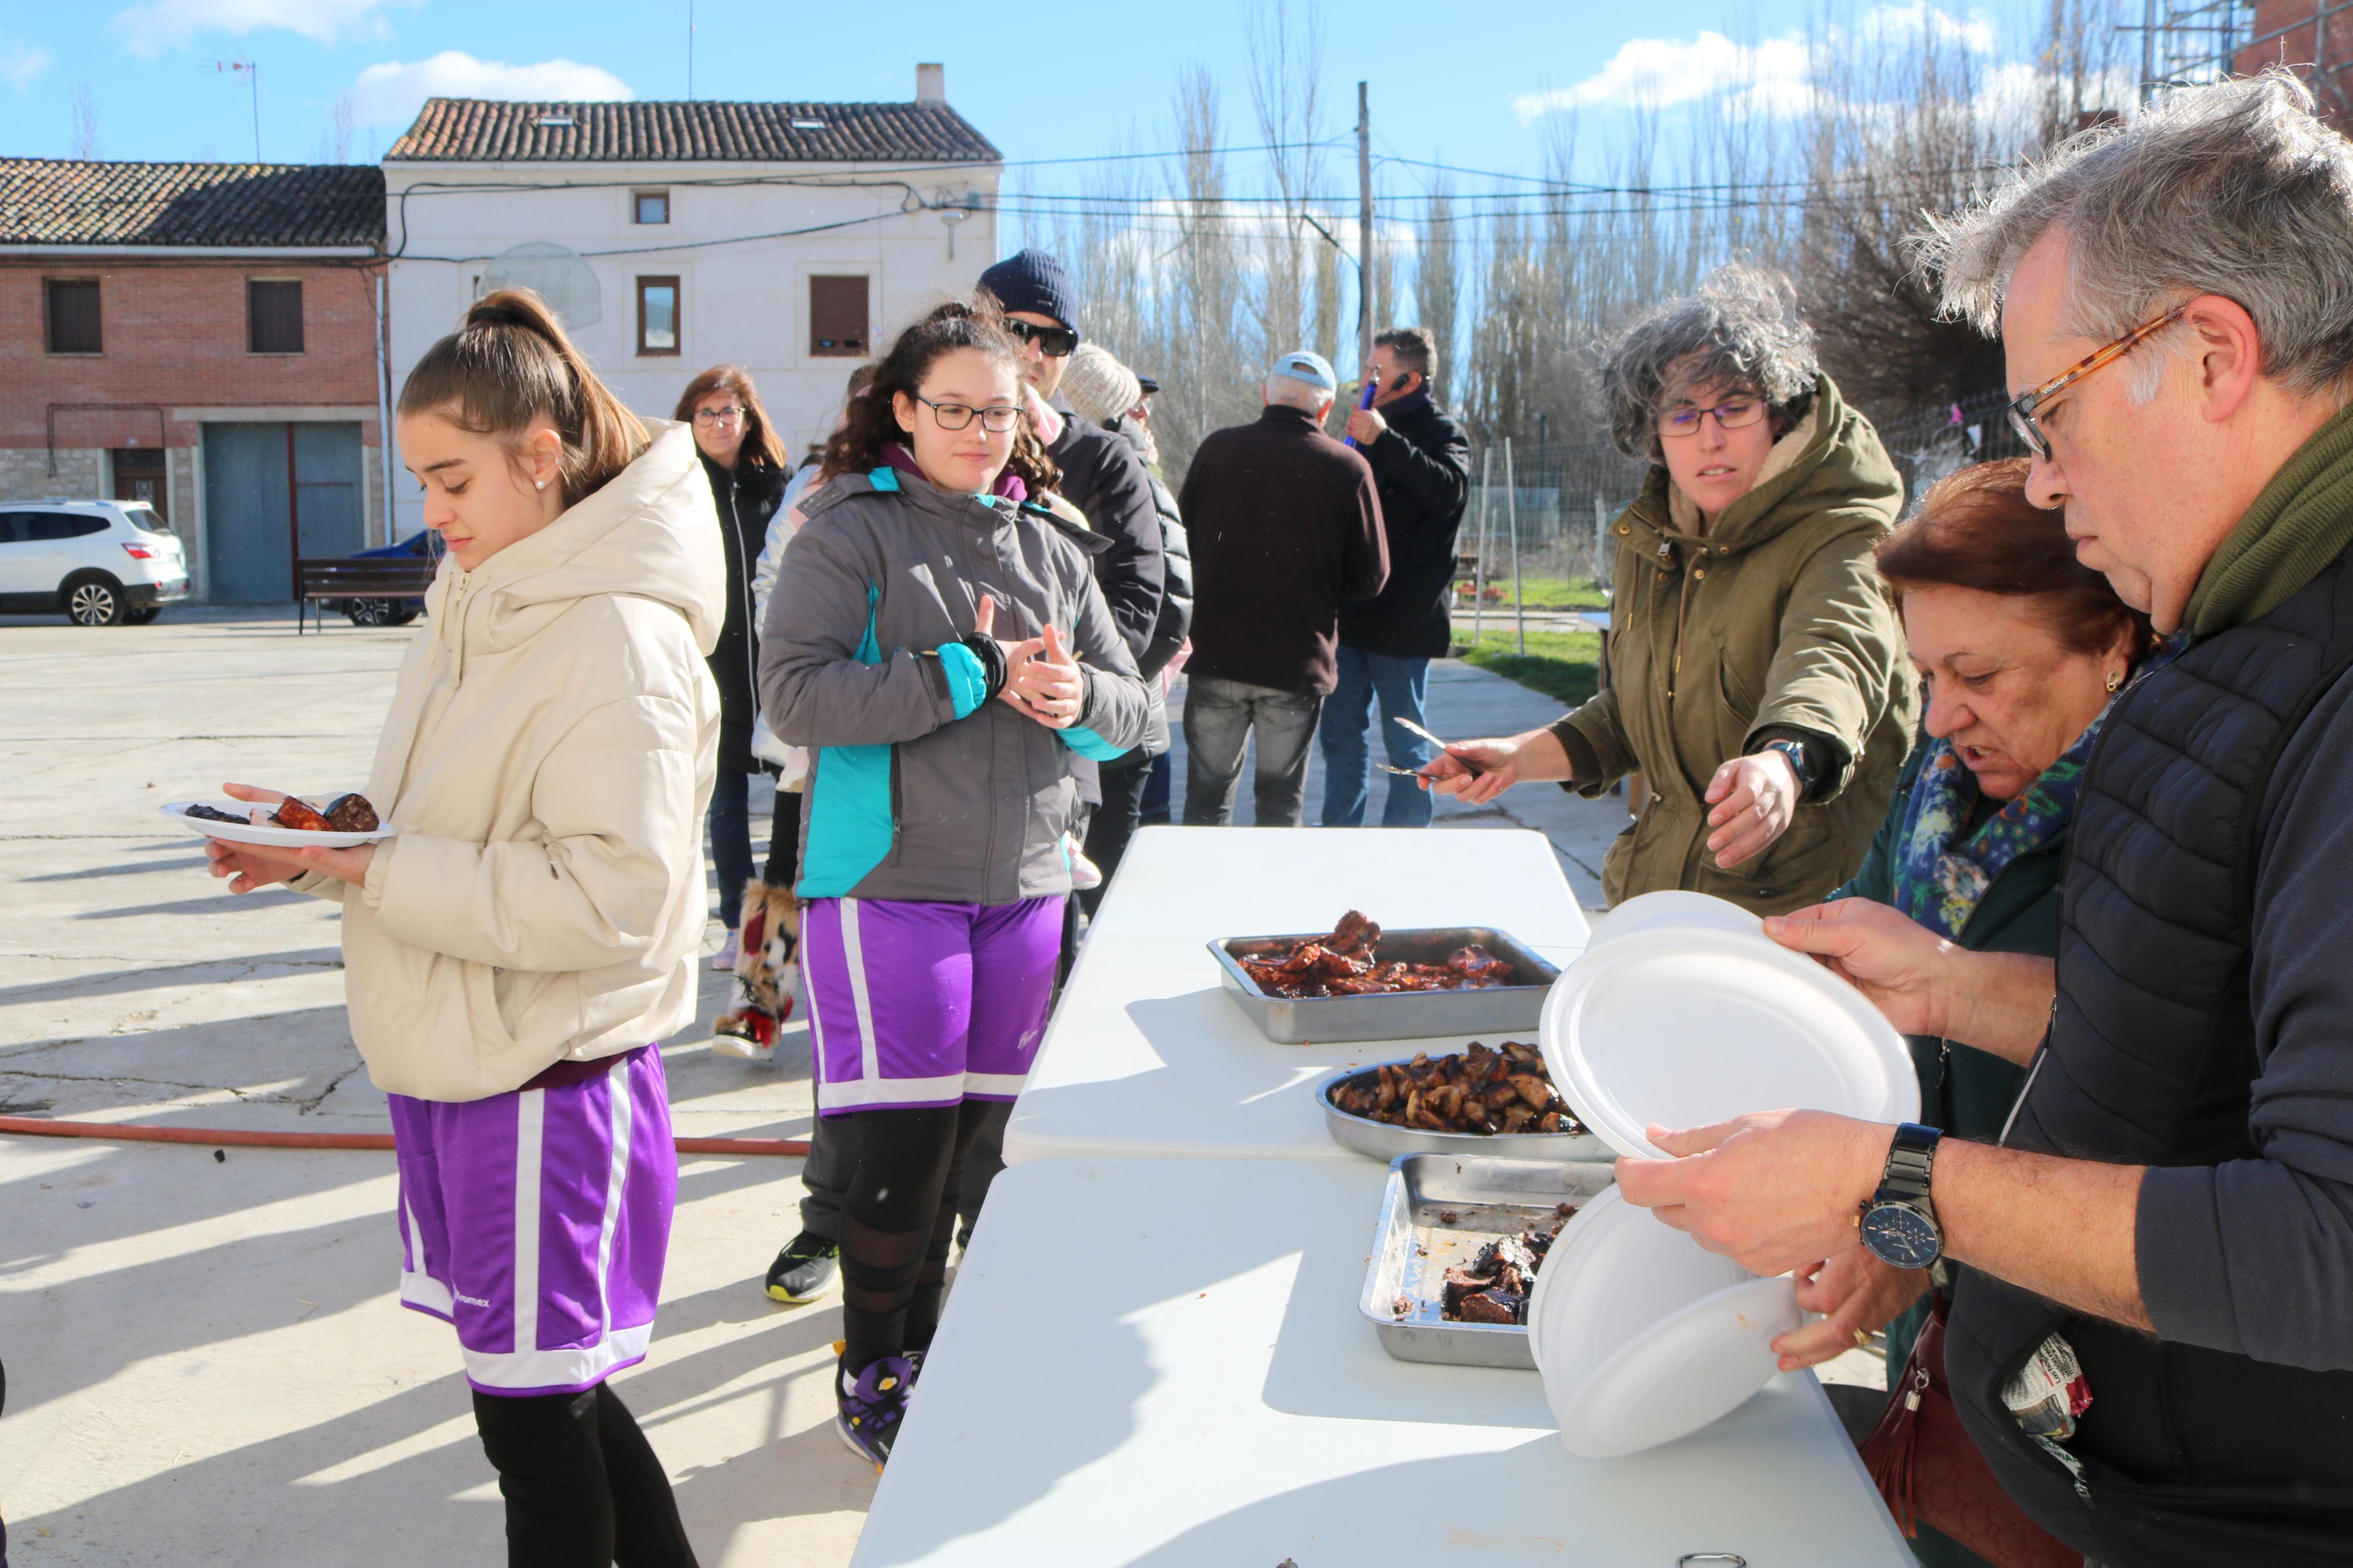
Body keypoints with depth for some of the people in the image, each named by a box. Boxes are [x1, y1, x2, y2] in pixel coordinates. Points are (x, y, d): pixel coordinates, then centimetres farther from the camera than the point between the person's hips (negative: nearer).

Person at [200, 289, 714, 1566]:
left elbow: (611, 897, -25)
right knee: (548, 1387, 20)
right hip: (452, 1062, 8)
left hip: (548, 1079, -8)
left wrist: (368, 870, -23)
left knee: (533, 1417, 6)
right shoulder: (476, 601, 8)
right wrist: (324, 840, -2)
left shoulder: (618, 638, -19)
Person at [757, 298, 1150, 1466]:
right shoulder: (849, 533, -4)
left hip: (1024, 884, 5)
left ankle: (921, 1348, 31)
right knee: (907, 1142, -3)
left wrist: (1074, 696, -9)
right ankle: (869, 1371, 20)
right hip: (892, 881, -5)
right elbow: (795, 695, -16)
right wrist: (978, 676, -17)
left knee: (970, 1135, 12)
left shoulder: (1050, 548, 13)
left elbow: (1129, 707, 15)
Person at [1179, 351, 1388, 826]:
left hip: (1215, 657, 1)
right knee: (1281, 803, 10)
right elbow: (1370, 577, -4)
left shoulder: (1216, 449, -2)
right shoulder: (1348, 467, -7)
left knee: (1207, 795, 11)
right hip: (1297, 662, -1)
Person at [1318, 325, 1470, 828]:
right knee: (1341, 736, 12)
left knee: (1405, 745, 0)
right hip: (1352, 615, 8)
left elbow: (1449, 490, -29)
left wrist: (1383, 441, -30)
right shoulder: (1369, 430, 18)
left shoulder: (1442, 433, -6)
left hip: (1402, 620, -8)